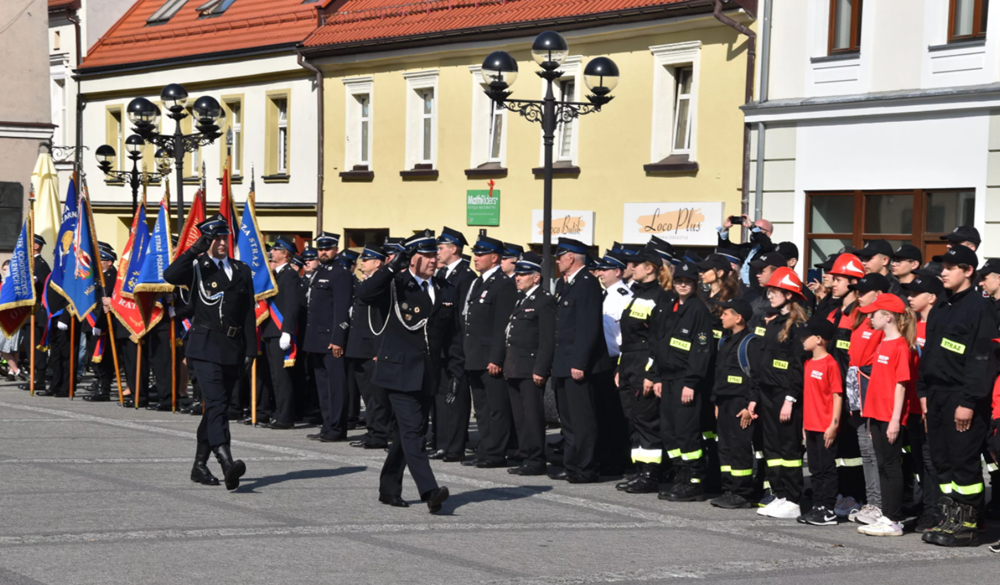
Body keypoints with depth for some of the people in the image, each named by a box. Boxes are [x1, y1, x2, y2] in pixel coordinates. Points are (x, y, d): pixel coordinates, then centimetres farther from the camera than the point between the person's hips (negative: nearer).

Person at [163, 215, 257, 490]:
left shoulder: (241, 271, 14)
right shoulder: (197, 268, 4)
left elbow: (249, 314, 12)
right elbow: (170, 276, -19)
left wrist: (250, 351, 5)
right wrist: (196, 249, -16)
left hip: (233, 348, 5)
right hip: (206, 346, -4)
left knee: (216, 407, 11)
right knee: (216, 405, -18)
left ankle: (200, 465, 20)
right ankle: (227, 463, -30)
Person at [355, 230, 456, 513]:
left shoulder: (446, 291, 12)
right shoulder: (395, 286, -4)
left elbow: (453, 336, 16)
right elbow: (364, 293, -25)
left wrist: (456, 371, 9)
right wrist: (393, 267, -31)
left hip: (428, 377, 6)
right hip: (400, 372, -6)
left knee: (407, 433, 13)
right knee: (412, 431, -14)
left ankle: (389, 489, 25)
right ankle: (429, 491, -20)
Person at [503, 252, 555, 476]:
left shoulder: (545, 300, -8)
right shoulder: (519, 299, 19)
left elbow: (548, 339, -14)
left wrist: (540, 369, -18)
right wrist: (506, 365, 15)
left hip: (531, 370, -9)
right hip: (514, 369, 9)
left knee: (533, 415, -5)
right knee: (519, 417, 11)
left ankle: (536, 461, -1)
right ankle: (526, 457, 16)